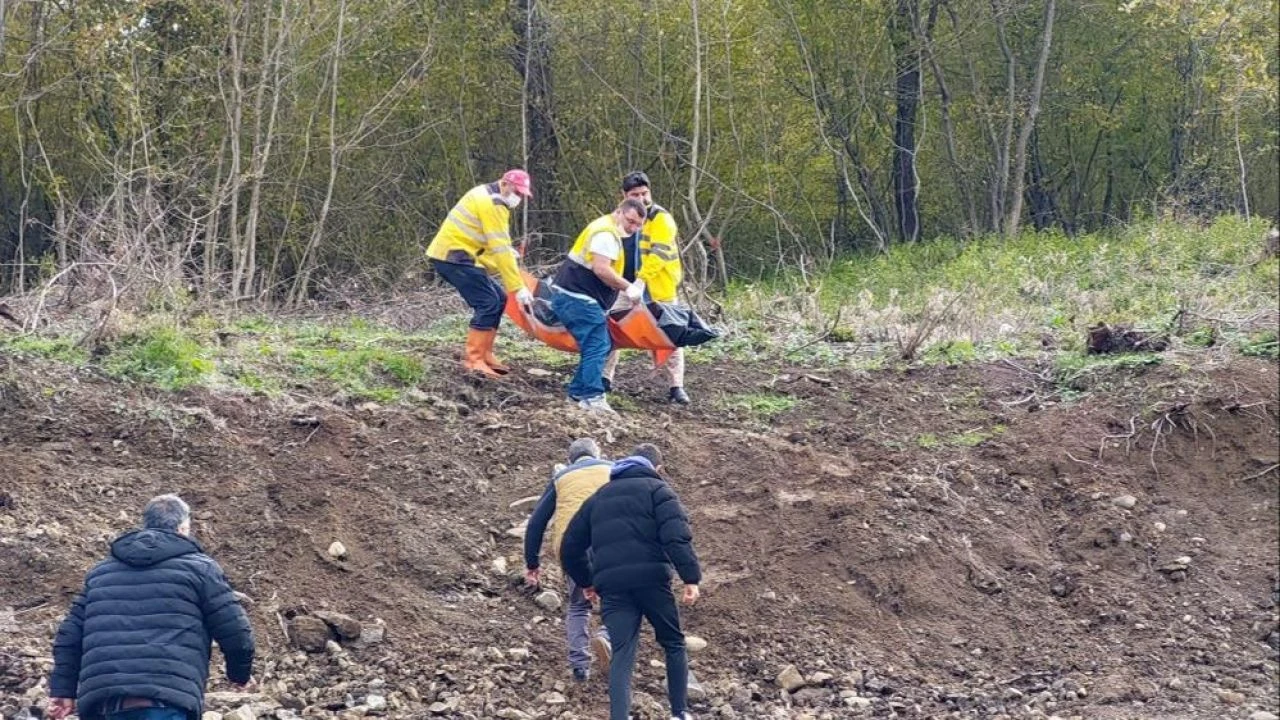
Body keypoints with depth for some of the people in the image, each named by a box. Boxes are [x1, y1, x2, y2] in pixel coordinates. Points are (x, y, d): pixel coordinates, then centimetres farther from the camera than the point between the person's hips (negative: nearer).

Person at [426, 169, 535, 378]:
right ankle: (473, 361, -13)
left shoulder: (488, 196, 18)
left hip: (452, 253, 10)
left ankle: (484, 355, 12)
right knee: (488, 303, -14)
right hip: (454, 256, -10)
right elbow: (501, 250, -19)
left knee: (497, 299, 11)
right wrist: (519, 287, -19)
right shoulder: (493, 203, -15)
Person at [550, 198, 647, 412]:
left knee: (600, 345, 15)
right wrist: (629, 288, -17)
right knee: (597, 345, -15)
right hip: (576, 297, -11)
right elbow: (601, 269, -24)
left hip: (575, 297, 11)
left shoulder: (609, 231, 21)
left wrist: (627, 288, 14)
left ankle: (577, 391, 18)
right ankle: (592, 397, -20)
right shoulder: (606, 232, -14)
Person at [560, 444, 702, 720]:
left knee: (622, 656, -1)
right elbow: (677, 535, -10)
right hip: (651, 578, -3)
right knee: (673, 644, 15)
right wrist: (691, 577, -13)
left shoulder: (599, 497, 23)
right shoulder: (657, 489, 7)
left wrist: (585, 581, 36)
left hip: (611, 586, 3)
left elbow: (571, 546, 24)